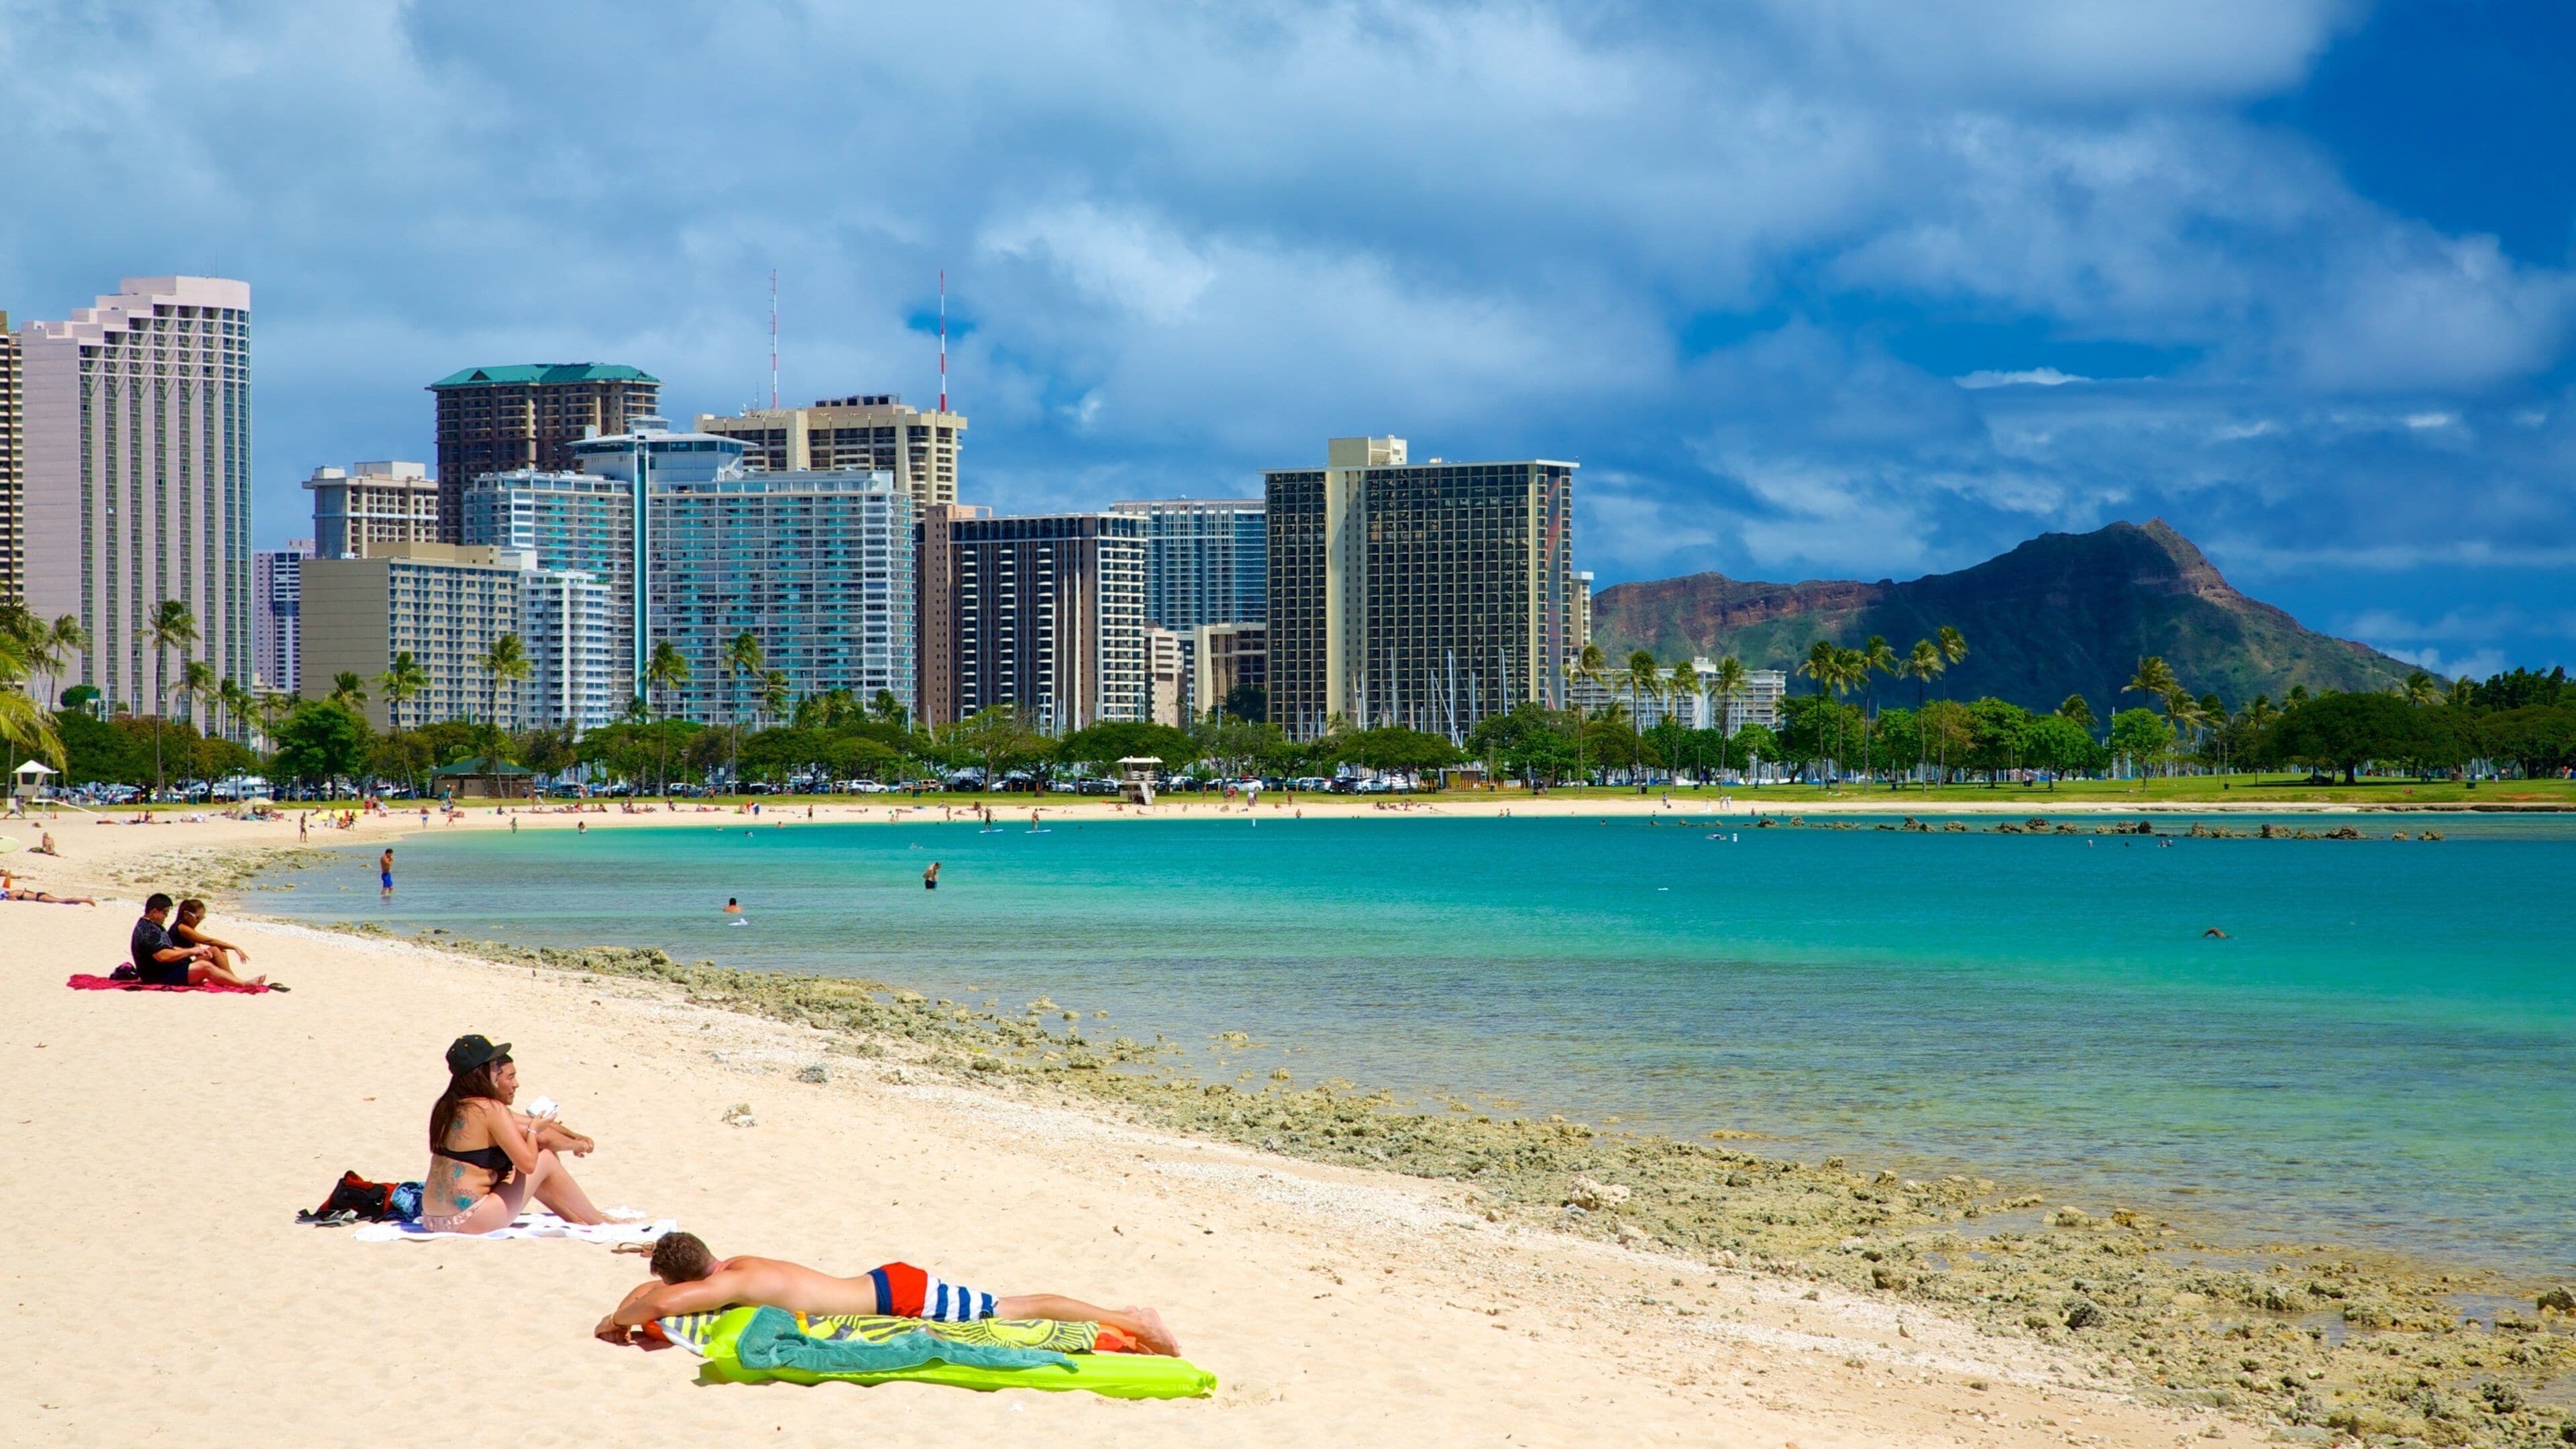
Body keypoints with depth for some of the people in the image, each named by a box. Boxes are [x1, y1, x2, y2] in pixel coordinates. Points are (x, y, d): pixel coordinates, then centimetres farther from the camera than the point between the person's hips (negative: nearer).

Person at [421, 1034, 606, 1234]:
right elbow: (528, 1164, -18)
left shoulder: (450, 1105, 14)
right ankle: (600, 1224, 18)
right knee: (546, 1160, 6)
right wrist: (533, 1131, 1)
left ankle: (577, 1220, 33)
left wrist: (573, 1136, 26)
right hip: (466, 1222, -9)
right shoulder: (491, 1110, -14)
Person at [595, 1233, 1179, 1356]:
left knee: (1006, 1314, -2)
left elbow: (661, 1302, -35)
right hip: (890, 1288, 8)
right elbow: (648, 1291, 21)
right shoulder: (729, 1268, 6)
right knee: (1009, 1313, 13)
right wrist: (627, 1314, 3)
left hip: (902, 1298, -8)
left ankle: (1127, 1320, 3)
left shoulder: (731, 1283, -20)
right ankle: (1125, 1322, 19)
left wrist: (618, 1320, -17)